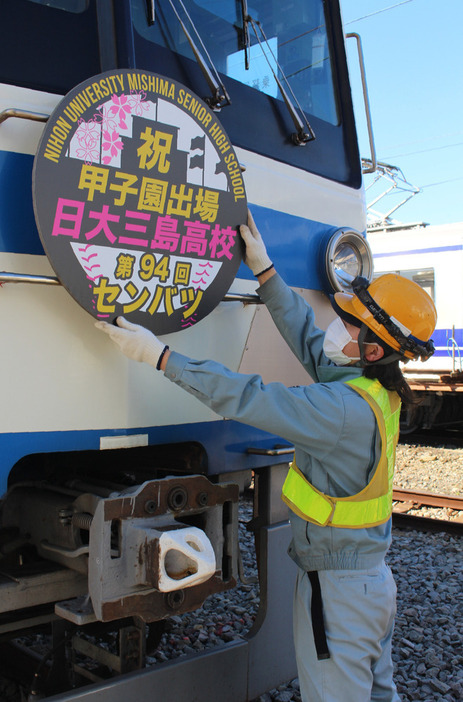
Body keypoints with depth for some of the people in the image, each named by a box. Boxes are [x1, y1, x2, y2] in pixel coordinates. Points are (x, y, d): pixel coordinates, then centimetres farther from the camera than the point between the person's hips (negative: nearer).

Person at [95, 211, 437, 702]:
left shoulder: (345, 408, -30)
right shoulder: (377, 390, -1)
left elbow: (245, 398, -30)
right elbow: (305, 335, 7)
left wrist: (159, 355, -24)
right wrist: (263, 268, 9)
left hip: (337, 592, -9)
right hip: (376, 579, 9)